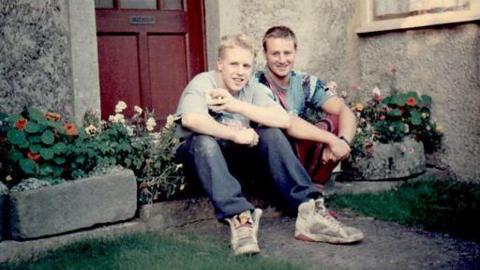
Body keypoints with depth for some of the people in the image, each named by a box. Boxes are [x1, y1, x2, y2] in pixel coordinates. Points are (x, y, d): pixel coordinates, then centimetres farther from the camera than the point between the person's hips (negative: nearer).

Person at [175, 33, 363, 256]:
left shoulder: (253, 88, -3)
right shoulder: (202, 84, -16)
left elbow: (284, 120, -22)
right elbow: (190, 120, -39)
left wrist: (236, 106, -29)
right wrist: (235, 134, -40)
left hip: (234, 155, 4)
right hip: (201, 155, -4)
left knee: (272, 134, -21)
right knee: (204, 141, -37)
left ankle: (309, 212, -28)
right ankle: (239, 217, -48)